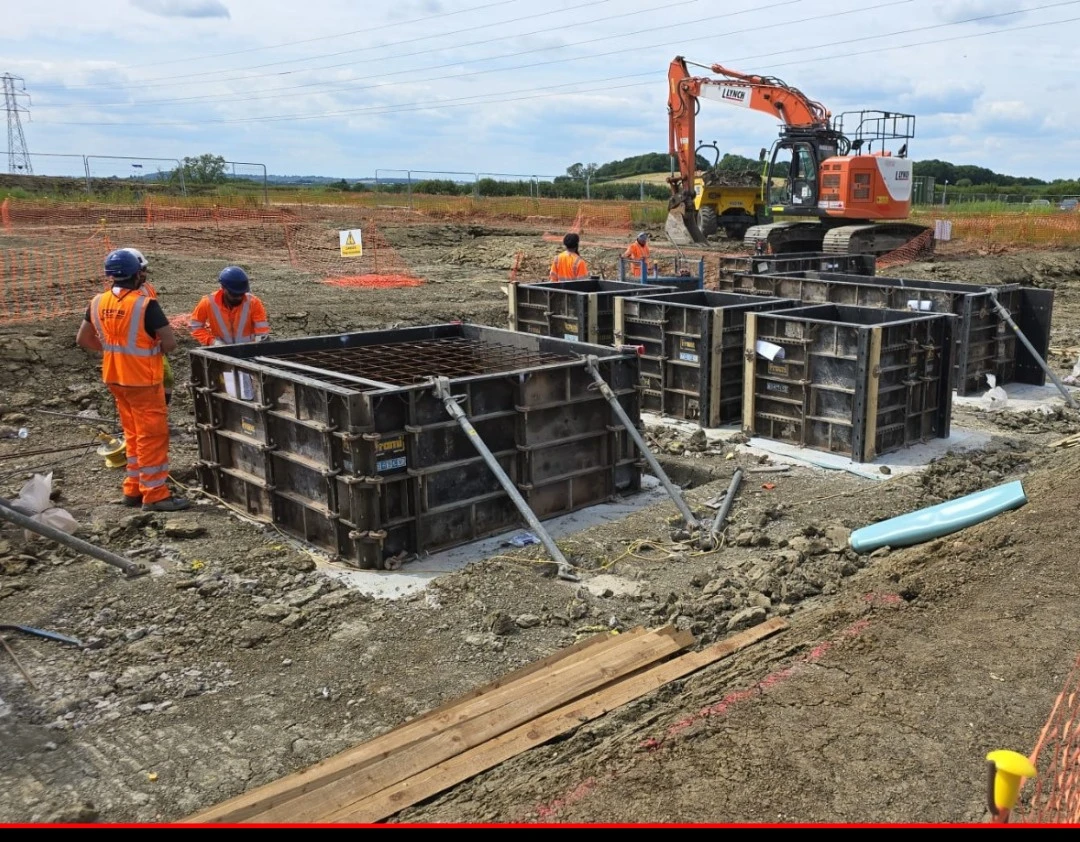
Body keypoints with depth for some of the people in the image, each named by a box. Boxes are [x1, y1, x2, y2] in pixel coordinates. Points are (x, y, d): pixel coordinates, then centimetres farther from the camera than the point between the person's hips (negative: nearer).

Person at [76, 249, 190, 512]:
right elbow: (170, 343, -20)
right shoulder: (145, 304, -19)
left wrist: (112, 349, 14)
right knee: (153, 434, 0)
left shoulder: (98, 303, 1)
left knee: (133, 434, 18)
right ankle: (154, 494, 3)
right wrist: (154, 349, 0)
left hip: (115, 378, 7)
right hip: (143, 380, -7)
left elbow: (83, 339, 11)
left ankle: (133, 489, 24)